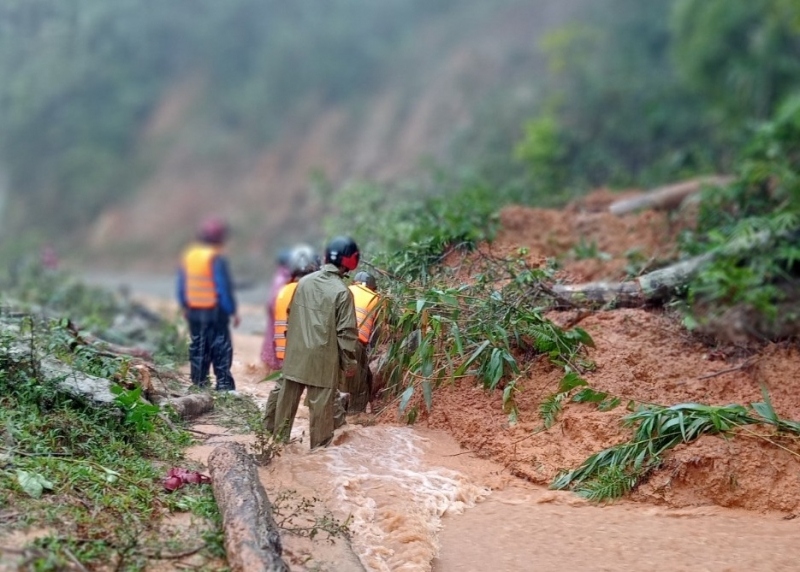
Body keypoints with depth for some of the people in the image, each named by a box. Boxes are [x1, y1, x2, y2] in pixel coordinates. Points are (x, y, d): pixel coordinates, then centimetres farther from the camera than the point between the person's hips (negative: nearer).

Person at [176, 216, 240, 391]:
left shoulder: (188, 255, 4)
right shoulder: (217, 259, -17)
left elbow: (181, 285, 11)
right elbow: (224, 288, -17)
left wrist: (184, 306, 21)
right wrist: (232, 311, -11)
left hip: (194, 311, 7)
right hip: (215, 311, -7)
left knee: (198, 347, 14)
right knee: (221, 348, -2)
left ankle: (198, 383, 18)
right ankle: (224, 385, -4)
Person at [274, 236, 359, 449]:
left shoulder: (304, 281, 2)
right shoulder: (342, 292, -15)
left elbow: (291, 316, 12)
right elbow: (346, 331, -13)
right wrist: (349, 362, -4)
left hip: (296, 353, 6)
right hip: (322, 358, -6)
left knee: (288, 398, 16)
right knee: (321, 405, 4)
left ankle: (279, 440, 27)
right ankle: (320, 447, 12)